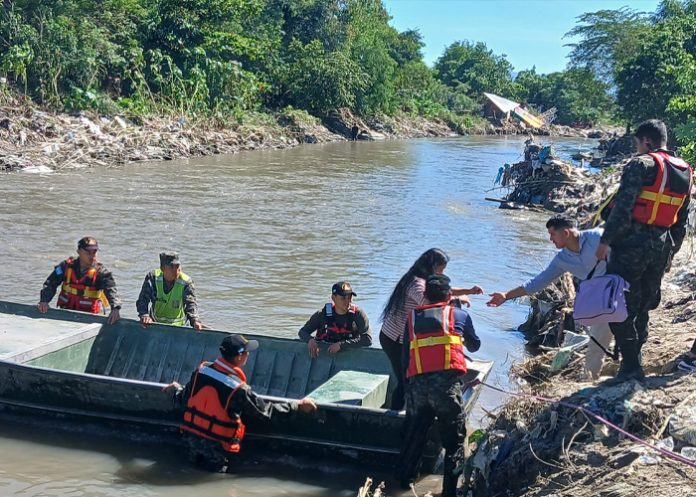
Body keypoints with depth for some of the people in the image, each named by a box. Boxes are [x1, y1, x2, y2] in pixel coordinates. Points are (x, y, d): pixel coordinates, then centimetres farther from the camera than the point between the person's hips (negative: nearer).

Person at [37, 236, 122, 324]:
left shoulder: (101, 271, -8)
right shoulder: (66, 266, 0)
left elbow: (111, 290, -22)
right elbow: (50, 284, 0)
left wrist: (116, 308, -40)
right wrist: (44, 300, -18)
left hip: (90, 316, -2)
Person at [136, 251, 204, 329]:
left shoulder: (186, 283, -15)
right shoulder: (152, 278, -12)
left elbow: (191, 304, -27)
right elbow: (143, 300, -19)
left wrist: (195, 321, -48)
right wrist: (145, 315, -40)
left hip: (177, 326, -2)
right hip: (154, 322, 2)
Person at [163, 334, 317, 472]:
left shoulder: (201, 371, -9)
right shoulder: (239, 389, -22)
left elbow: (183, 401, 3)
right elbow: (267, 411, -13)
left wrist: (176, 388, 26)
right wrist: (298, 405, -4)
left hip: (191, 436, 5)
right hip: (217, 446, -5)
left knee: (197, 460, 27)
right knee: (220, 469, 16)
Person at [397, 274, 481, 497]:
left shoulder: (412, 317, 19)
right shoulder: (459, 314, 12)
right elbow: (475, 345, 28)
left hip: (417, 383, 3)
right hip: (447, 382, -3)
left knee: (413, 435, 18)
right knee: (454, 440, 5)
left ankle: (403, 478, 26)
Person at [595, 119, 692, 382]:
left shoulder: (642, 164, -10)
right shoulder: (685, 172, 13)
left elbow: (623, 207, -17)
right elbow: (682, 220, 17)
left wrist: (605, 240, -13)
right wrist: (671, 252, 24)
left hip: (632, 244, -7)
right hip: (662, 247, 7)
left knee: (620, 306, 0)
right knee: (643, 306, 16)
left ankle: (631, 365, -1)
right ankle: (634, 363, 22)